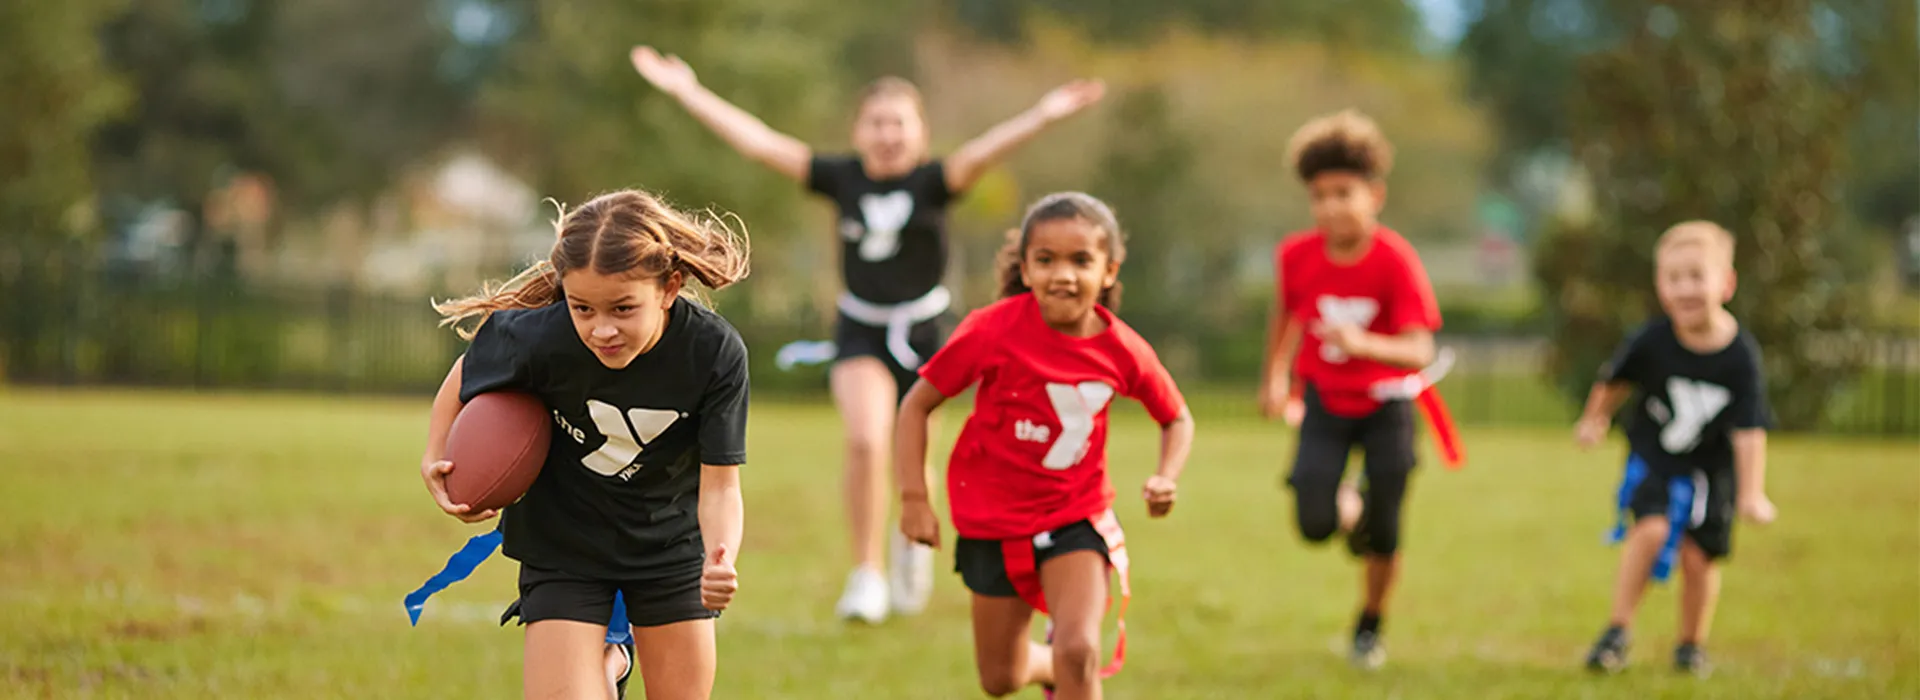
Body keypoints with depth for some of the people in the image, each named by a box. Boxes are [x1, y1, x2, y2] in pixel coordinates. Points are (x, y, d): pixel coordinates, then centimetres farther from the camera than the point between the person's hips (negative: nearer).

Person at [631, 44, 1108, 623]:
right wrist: (687, 91, -7)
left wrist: (1044, 116, -45)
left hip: (922, 334, 0)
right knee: (865, 442, -21)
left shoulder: (932, 182, -9)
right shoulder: (843, 179, -4)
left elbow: (980, 154, -27)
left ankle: (913, 542, 41)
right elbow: (759, 142, -4)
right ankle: (867, 575, -10)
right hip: (860, 332, 0)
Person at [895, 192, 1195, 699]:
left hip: (1077, 518, 0)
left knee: (1078, 652, -22)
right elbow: (917, 404, -9)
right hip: (993, 519, 0)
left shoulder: (1122, 351, -12)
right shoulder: (993, 331, -19)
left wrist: (1166, 478, -12)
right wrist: (914, 499, -15)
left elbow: (1176, 419, 7)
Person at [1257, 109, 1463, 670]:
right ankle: (1349, 508, 24)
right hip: (1326, 400, 2)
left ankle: (1370, 627, 26)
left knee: (1383, 537, -2)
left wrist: (1363, 343, -45)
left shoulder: (1395, 260, -22)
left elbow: (1419, 351, -29)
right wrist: (1277, 377, 12)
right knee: (1314, 525, -15)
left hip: (1386, 402, -2)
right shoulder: (1296, 255, -13)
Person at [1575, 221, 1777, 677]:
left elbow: (1749, 431, -19)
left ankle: (1691, 645, 22)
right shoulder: (1652, 341, -17)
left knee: (1698, 555, -2)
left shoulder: (1741, 357, -20)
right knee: (1651, 528, -22)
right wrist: (1594, 421, 20)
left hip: (1711, 469, 0)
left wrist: (1752, 494, -23)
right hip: (1653, 459, 0)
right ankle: (1618, 631, -9)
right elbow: (1614, 382, 4)